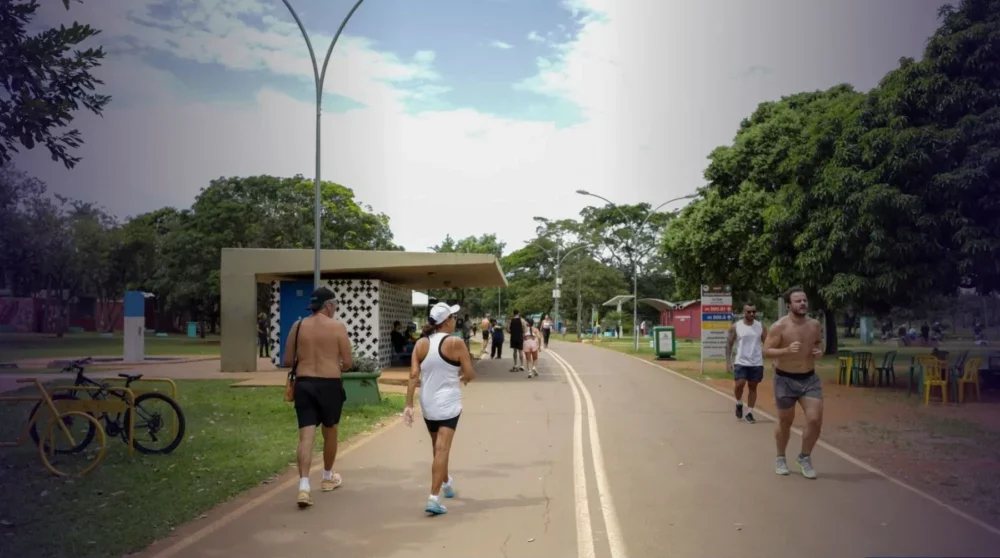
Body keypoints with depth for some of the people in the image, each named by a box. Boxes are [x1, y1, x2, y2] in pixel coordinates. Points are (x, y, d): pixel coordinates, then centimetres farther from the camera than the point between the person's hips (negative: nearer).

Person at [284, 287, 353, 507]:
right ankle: (328, 477, 34)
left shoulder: (298, 326, 4)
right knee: (330, 432, 17)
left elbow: (288, 361, 7)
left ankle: (304, 486, -14)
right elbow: (348, 363, -6)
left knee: (306, 436, -1)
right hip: (329, 385, -2)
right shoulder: (337, 327, -5)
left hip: (303, 384, 2)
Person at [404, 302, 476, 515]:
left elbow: (413, 375, -6)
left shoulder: (421, 344, 0)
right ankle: (434, 498, -14)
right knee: (442, 449, -6)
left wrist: (409, 404, -5)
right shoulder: (455, 343, -11)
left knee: (438, 447, 22)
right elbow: (470, 374, -9)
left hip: (427, 404, 5)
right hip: (448, 403, -5)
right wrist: (463, 377, 14)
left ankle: (446, 483, 44)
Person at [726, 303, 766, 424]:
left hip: (757, 363, 2)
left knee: (752, 387, 7)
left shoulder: (760, 326, 3)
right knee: (739, 384, -13)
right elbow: (729, 344, 1)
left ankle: (749, 413, 16)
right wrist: (728, 362, -7)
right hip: (741, 362, -2)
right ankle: (739, 404, 17)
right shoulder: (736, 327, -3)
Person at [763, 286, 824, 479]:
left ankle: (805, 457, 17)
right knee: (785, 422, 11)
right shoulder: (779, 326, -16)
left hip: (809, 379, 3)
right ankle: (781, 458, 32)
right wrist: (786, 350, -32)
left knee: (815, 420, -6)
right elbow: (767, 351, -16)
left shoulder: (815, 325, -1)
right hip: (785, 379, -3)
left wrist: (820, 351, -6)